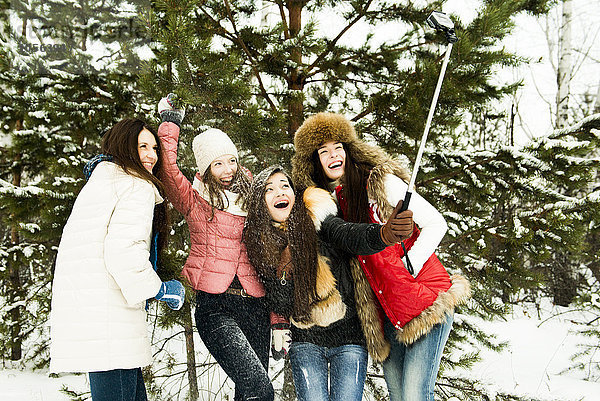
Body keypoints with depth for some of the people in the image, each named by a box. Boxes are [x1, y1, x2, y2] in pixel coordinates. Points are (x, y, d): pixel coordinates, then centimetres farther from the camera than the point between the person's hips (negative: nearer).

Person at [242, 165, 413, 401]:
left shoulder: (317, 220, -9)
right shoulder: (261, 244, -1)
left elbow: (349, 236, -31)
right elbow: (279, 307, -3)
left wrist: (386, 233, -52)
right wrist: (284, 265, -21)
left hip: (348, 339, -2)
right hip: (305, 344, 2)